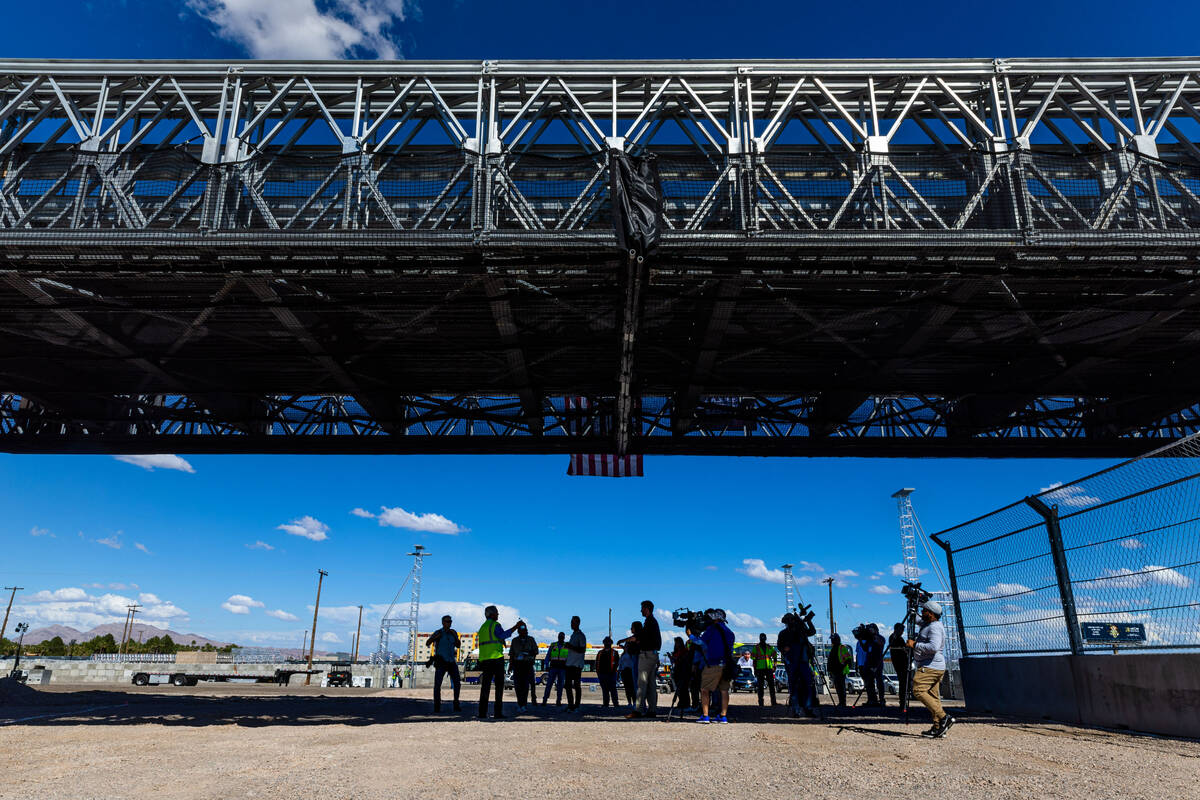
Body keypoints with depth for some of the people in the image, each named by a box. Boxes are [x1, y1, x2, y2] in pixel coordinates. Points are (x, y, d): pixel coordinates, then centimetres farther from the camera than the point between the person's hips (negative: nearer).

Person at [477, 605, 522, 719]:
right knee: (499, 685, -2)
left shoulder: (482, 627, 21)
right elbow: (502, 635, -23)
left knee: (485, 686, 5)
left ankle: (482, 712, -1)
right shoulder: (495, 624, -4)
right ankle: (498, 712, -5)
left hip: (484, 659, 7)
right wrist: (515, 627, -26)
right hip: (496, 658, -7)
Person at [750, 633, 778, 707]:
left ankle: (773, 702, 6)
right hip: (760, 669, -3)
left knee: (772, 685, 2)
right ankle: (760, 702, 3)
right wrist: (755, 669, 0)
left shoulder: (769, 647, 13)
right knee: (760, 686, 0)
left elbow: (774, 656, 18)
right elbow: (753, 659, 4)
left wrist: (774, 665, 6)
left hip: (769, 668, 3)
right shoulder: (756, 647, 4)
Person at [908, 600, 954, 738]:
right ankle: (938, 728, 10)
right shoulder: (927, 624, 17)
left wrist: (915, 645, -21)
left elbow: (934, 647, -29)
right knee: (933, 696, 9)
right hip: (936, 668, 11)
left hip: (930, 667, -11)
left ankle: (944, 717, -21)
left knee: (918, 690, -18)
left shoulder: (935, 627, -15)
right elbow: (921, 621, 43)